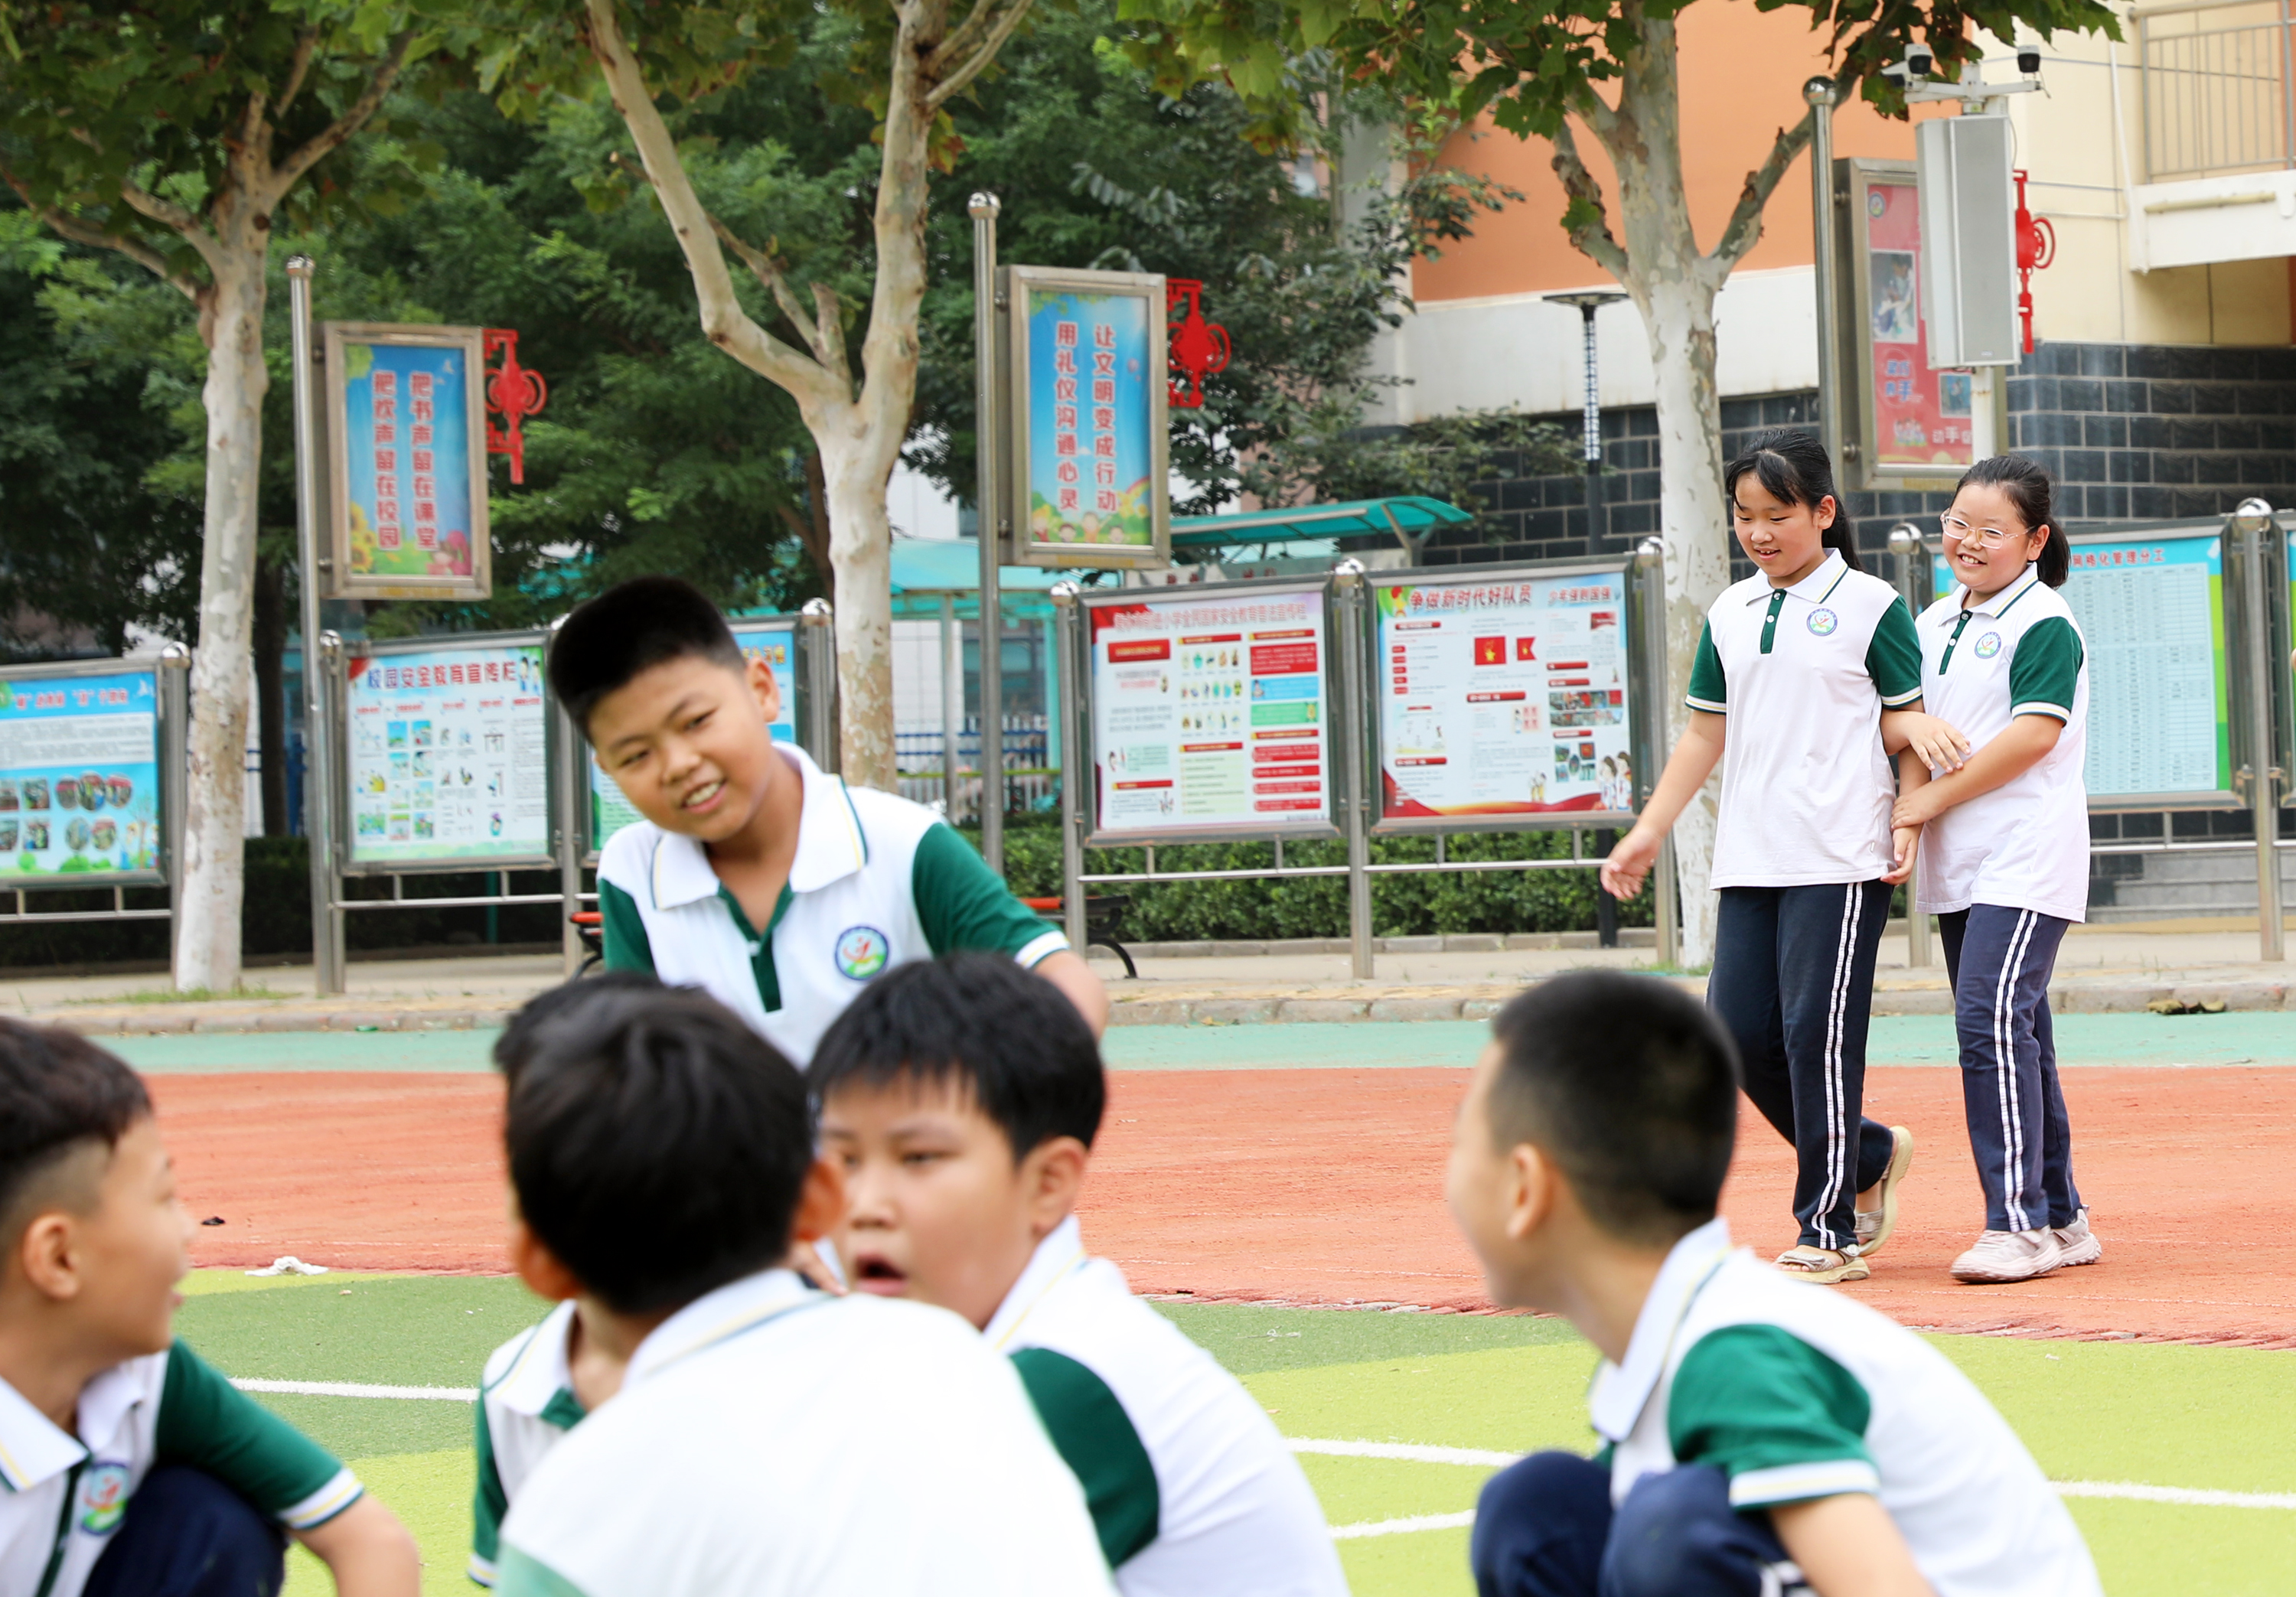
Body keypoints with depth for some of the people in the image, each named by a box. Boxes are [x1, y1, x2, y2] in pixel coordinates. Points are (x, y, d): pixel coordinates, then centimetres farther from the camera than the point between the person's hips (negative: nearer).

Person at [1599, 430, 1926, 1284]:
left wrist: (1909, 825, -13)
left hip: (1842, 862, -6)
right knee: (1740, 1031, 2)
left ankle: (1830, 1233, 0)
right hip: (1749, 861, 6)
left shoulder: (1871, 607, -1)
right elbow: (1706, 734, 20)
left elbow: (1914, 728, 0)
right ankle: (1870, 1156, 24)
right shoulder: (1730, 614, 14)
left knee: (1817, 1035, -8)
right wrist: (1649, 831, 15)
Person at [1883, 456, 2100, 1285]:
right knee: (2012, 1034, 10)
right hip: (1957, 870, 8)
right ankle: (2061, 1216, 17)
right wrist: (1910, 722, -11)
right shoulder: (1935, 623, 16)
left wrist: (1932, 800, -14)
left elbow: (2034, 734, -18)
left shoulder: (2045, 624, -8)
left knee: (1994, 1020, -18)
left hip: (2026, 859, -8)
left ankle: (2020, 1223, -18)